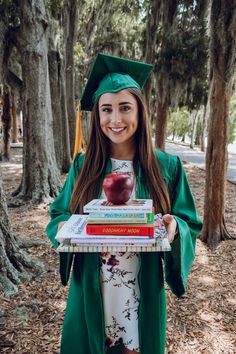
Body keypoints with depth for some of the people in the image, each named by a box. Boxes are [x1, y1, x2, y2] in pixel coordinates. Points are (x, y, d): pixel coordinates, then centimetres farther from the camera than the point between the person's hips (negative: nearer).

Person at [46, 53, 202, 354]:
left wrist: (174, 228, -23)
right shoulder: (83, 165, -4)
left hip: (143, 293, 0)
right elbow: (57, 216, 3)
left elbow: (190, 225, -2)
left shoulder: (167, 167, -7)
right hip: (90, 291, 1)